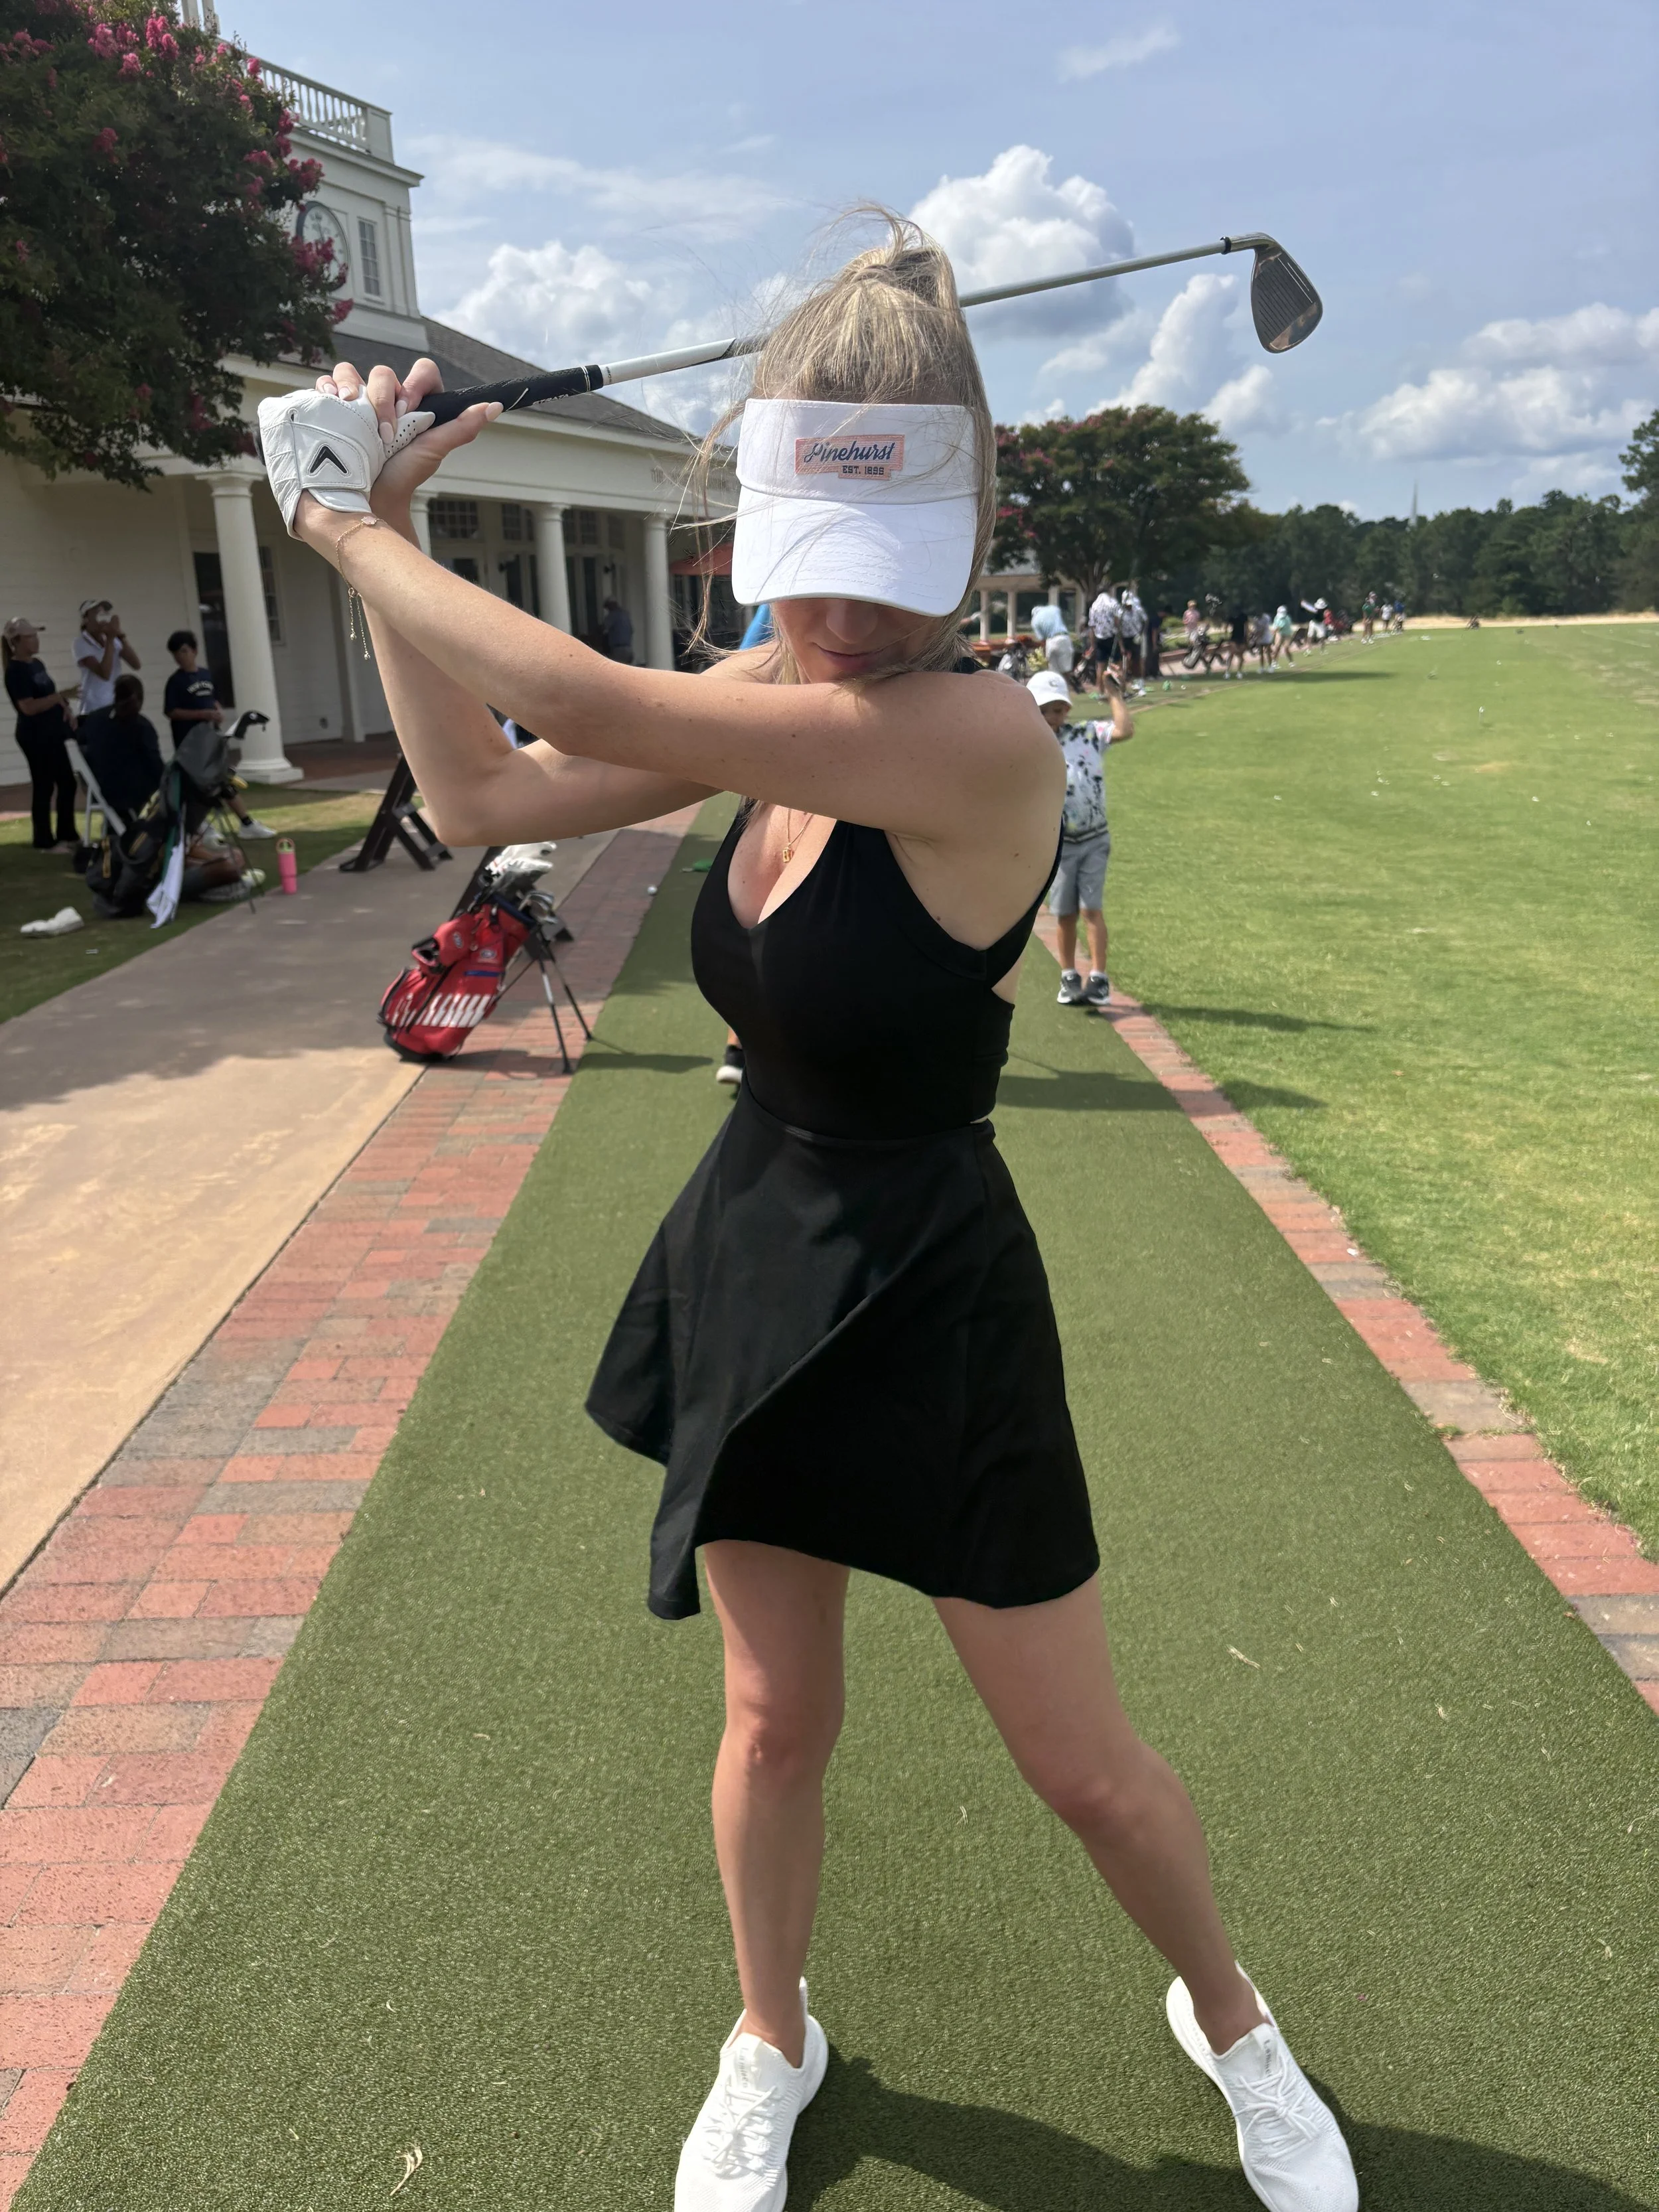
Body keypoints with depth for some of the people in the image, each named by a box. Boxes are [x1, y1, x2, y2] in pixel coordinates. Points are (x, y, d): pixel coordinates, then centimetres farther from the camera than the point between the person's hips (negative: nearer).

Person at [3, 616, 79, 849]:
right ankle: (44, 841, 5)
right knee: (44, 787, -3)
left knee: (68, 783, 12)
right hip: (35, 737, -9)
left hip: (52, 734, 9)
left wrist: (66, 708, 6)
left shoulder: (37, 664, 12)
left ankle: (67, 834, 23)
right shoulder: (15, 671, -15)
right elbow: (29, 707, -23)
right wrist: (61, 696, -24)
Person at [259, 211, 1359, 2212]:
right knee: (773, 1724, 22)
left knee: (1081, 1763, 14)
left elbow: (592, 707, -30)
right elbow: (479, 795, 4)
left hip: (928, 1309, -6)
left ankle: (1230, 2023, 48)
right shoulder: (772, 704, -2)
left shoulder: (983, 739, -26)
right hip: (750, 1263, 6)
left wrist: (349, 534, -14)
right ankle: (770, 2050, 50)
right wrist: (384, 537, -2)